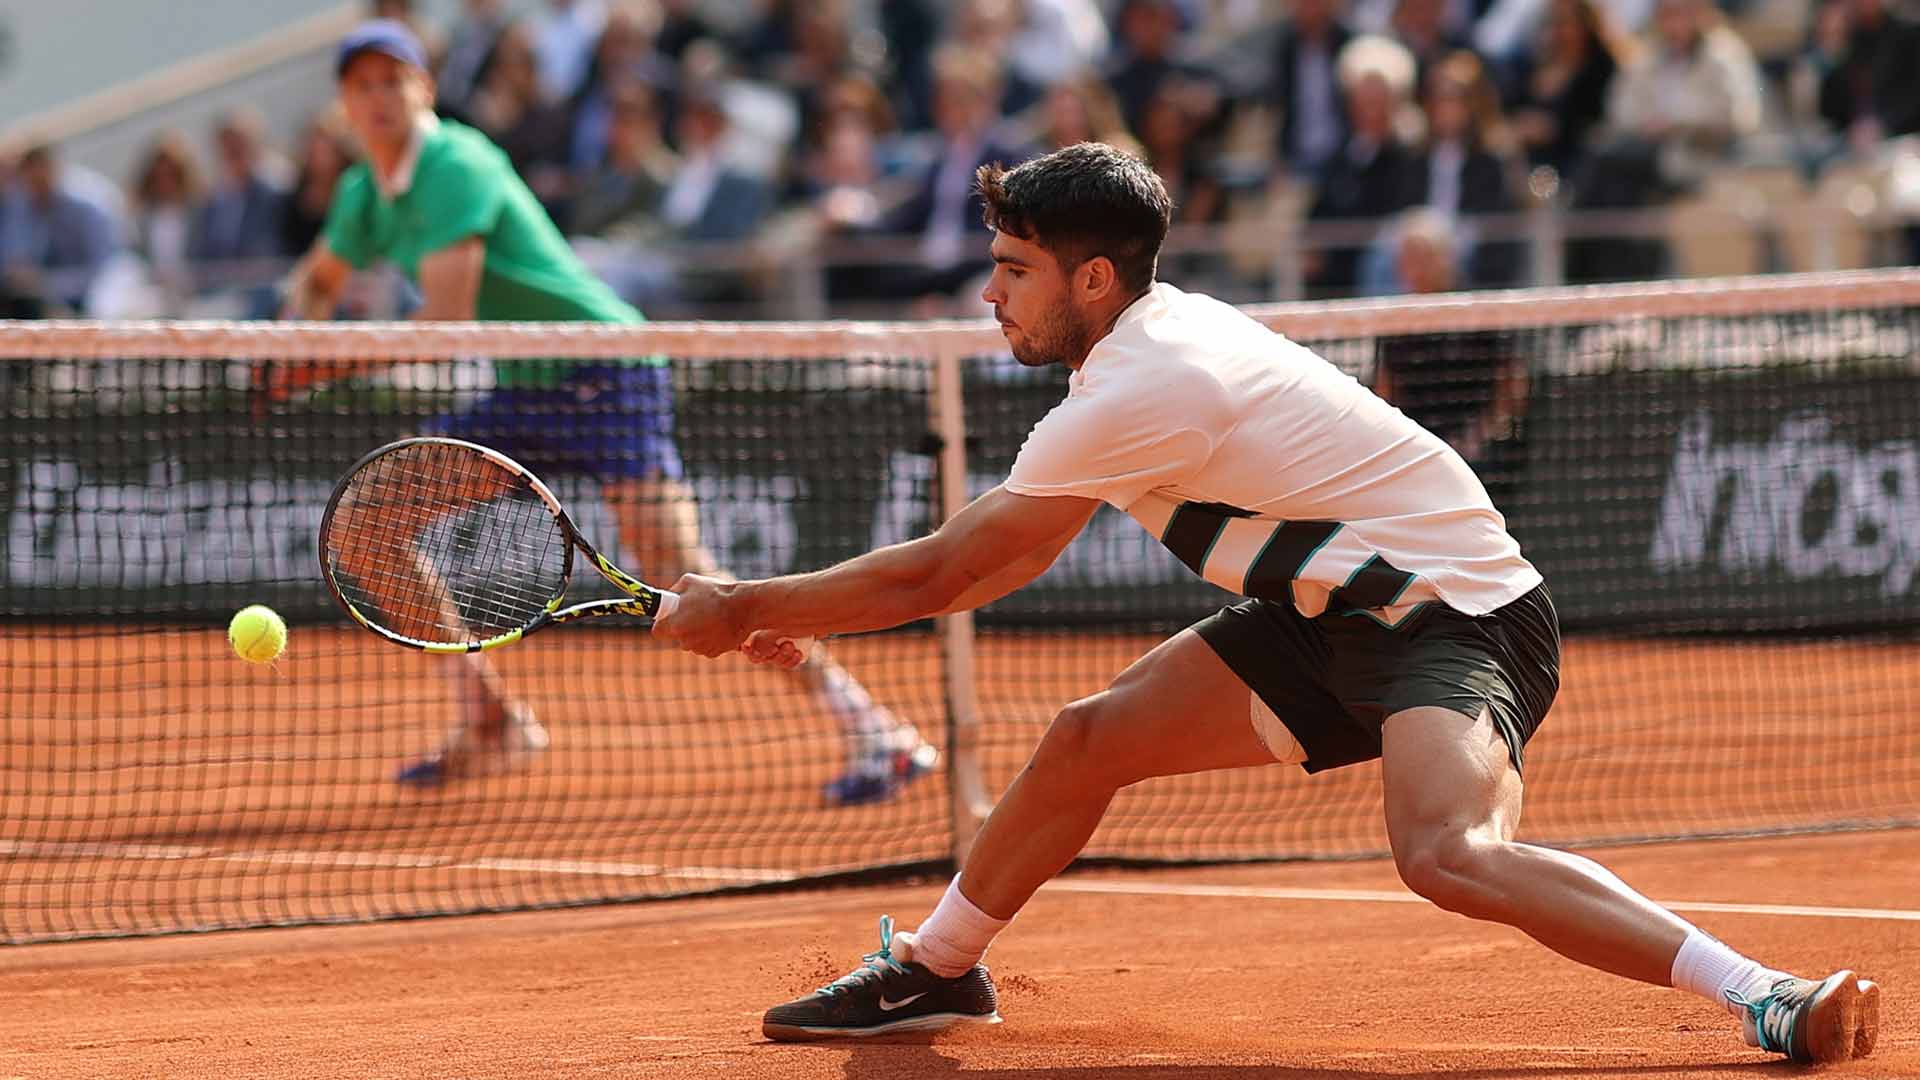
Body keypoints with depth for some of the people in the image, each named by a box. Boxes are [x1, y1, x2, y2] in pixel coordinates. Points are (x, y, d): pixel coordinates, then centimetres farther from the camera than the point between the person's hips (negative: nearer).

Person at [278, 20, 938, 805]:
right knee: (366, 520, 3)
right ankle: (490, 721, 9)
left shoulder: (458, 166, -18)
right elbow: (318, 280, 28)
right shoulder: (366, 193, 9)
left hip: (606, 372, -9)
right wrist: (301, 323, 5)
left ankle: (875, 732, -23)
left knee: (676, 571, -23)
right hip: (524, 391, 9)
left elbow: (446, 323, -25)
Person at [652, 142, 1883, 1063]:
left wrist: (748, 608, -4)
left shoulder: (1138, 397, -23)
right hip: (1341, 616, 10)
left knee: (1447, 853, -35)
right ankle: (936, 971, 30)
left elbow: (936, 571, -16)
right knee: (1087, 739, 10)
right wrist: (793, 615, 18)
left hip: (1457, 614, -10)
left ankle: (1771, 999, -37)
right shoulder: (1163, 337, 7)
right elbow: (1013, 558, 19)